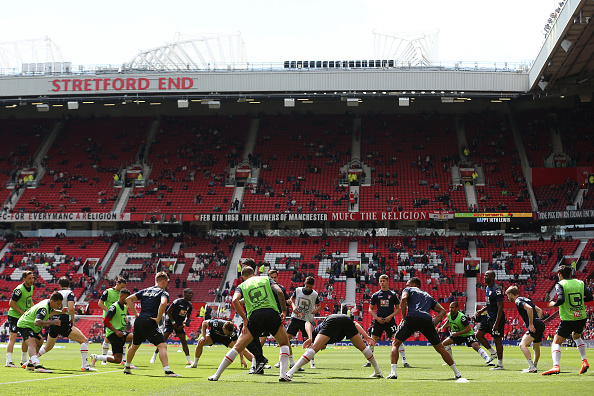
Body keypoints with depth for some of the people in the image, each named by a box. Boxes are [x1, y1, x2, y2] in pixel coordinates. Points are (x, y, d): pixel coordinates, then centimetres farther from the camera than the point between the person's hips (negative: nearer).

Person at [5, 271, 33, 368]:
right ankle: (8, 361, -18)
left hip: (25, 316, 8)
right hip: (14, 315, -8)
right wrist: (22, 312, -20)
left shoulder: (31, 287, 4)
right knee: (13, 336, -15)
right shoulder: (19, 290, -21)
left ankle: (23, 360, 21)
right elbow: (11, 303, -18)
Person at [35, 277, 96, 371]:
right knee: (84, 341, -4)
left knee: (47, 347, 27)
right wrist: (72, 320, -3)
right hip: (64, 324, -7)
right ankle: (85, 366, -12)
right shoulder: (69, 293, -2)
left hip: (53, 323, 7)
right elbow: (71, 308, -15)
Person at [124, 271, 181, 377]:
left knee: (134, 346, 26)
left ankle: (127, 367, 42)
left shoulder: (145, 291, 19)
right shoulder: (163, 293, 0)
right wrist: (158, 319, -14)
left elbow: (128, 299, 15)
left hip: (138, 321, 7)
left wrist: (136, 313, 14)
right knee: (162, 346, -11)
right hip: (149, 323, -7)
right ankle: (167, 371, -25)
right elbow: (163, 303, -23)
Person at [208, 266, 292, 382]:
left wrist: (245, 319, 3)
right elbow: (279, 292, 5)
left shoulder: (242, 286, 19)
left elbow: (235, 300, -1)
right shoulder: (266, 279, 22)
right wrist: (284, 311, 8)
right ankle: (283, 375, 5)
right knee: (285, 343, 20)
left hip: (255, 316, 0)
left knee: (237, 347, 7)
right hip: (272, 313, 0)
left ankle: (216, 375, 7)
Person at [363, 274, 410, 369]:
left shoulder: (393, 294, 5)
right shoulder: (376, 295, 8)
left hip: (390, 320, -2)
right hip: (378, 320, 2)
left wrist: (390, 316, -8)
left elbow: (398, 309, 8)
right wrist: (377, 318, -5)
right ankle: (368, 362, 15)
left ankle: (404, 361, -5)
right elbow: (370, 309, 11)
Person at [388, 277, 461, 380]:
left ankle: (393, 372, -6)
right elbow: (442, 310, 28)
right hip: (427, 320, 3)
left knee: (395, 344, 11)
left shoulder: (409, 290, 24)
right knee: (440, 348, 17)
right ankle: (457, 373, 18)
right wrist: (434, 323, 19)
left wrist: (403, 318, 3)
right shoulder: (428, 295, 36)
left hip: (412, 318, -3)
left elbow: (403, 298, 0)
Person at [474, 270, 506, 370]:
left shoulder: (496, 290, -18)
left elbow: (500, 307, -21)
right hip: (489, 317, 10)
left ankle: (500, 364, 4)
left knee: (497, 339, -3)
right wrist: (481, 311, 10)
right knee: (479, 334, 6)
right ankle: (493, 353, 19)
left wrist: (496, 323, -24)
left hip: (497, 318, -9)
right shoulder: (487, 288, 12)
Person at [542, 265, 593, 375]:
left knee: (556, 343, -2)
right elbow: (590, 297, 5)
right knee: (577, 337, 34)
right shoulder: (580, 283, 8)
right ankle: (584, 361, 26)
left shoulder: (560, 285, -7)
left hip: (568, 320, -5)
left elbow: (561, 299, -21)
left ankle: (556, 366, -21)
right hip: (581, 318, 6)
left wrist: (553, 304, -2)